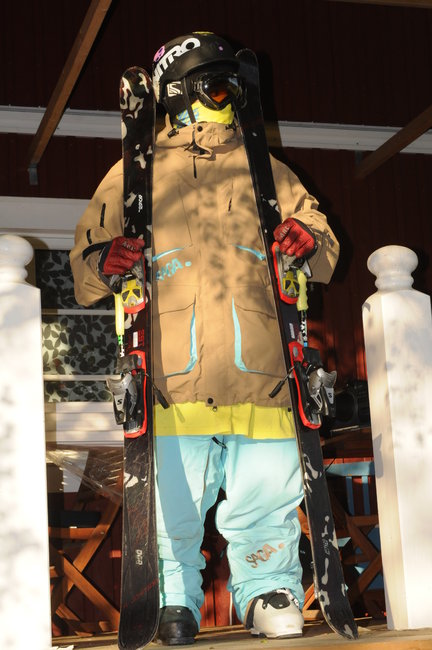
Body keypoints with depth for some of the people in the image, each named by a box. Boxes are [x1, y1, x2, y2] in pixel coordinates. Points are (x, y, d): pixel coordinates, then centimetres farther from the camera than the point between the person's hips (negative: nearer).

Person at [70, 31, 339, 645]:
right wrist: (105, 264, -9)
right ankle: (174, 600, 20)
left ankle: (269, 592, 21)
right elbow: (84, 268, 15)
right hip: (173, 380, -1)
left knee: (265, 502, 0)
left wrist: (310, 242, -2)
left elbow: (327, 256, 22)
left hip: (258, 376, 2)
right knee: (172, 507, -1)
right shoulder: (135, 174, 15)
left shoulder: (266, 173, 20)